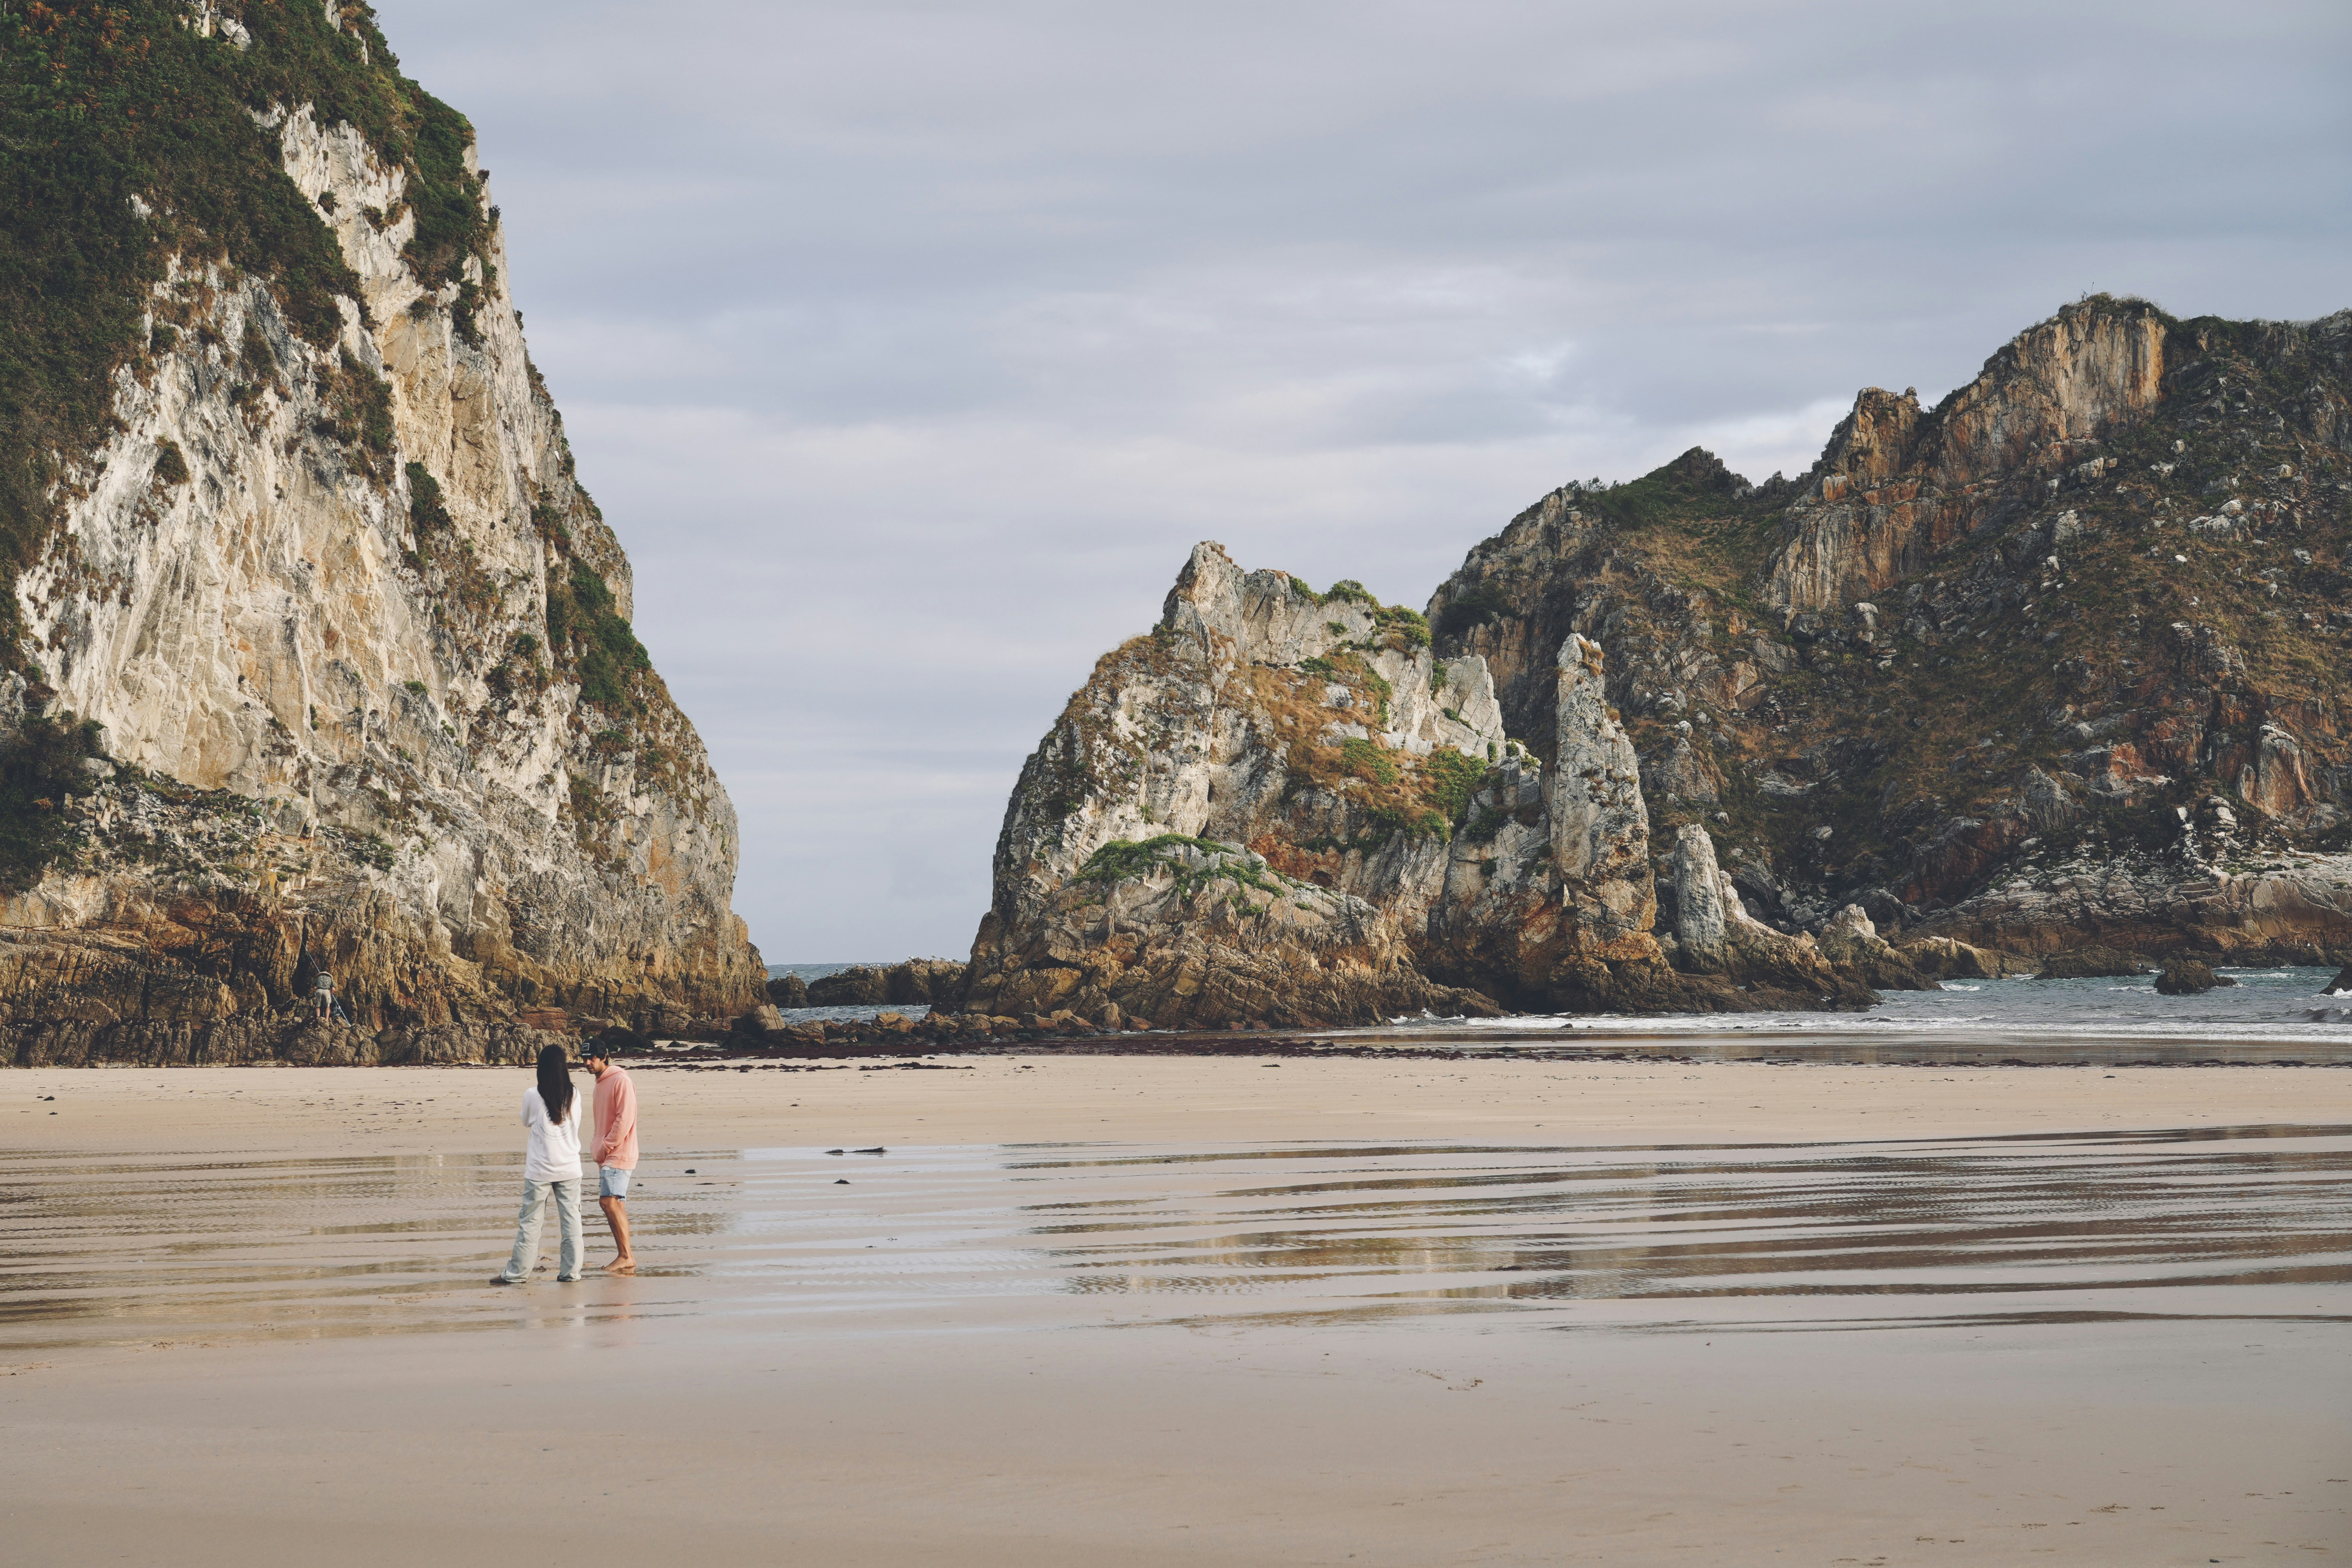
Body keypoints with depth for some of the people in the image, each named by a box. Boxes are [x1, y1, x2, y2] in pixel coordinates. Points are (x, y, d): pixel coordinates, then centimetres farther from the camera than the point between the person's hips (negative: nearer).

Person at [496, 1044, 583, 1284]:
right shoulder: (574, 1096, -2)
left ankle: (517, 1273, 8)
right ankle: (571, 1271, 7)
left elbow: (526, 1123, 7)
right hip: (570, 1169, 2)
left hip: (540, 1170, -2)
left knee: (529, 1221, 4)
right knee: (571, 1220, 6)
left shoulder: (533, 1096, -9)